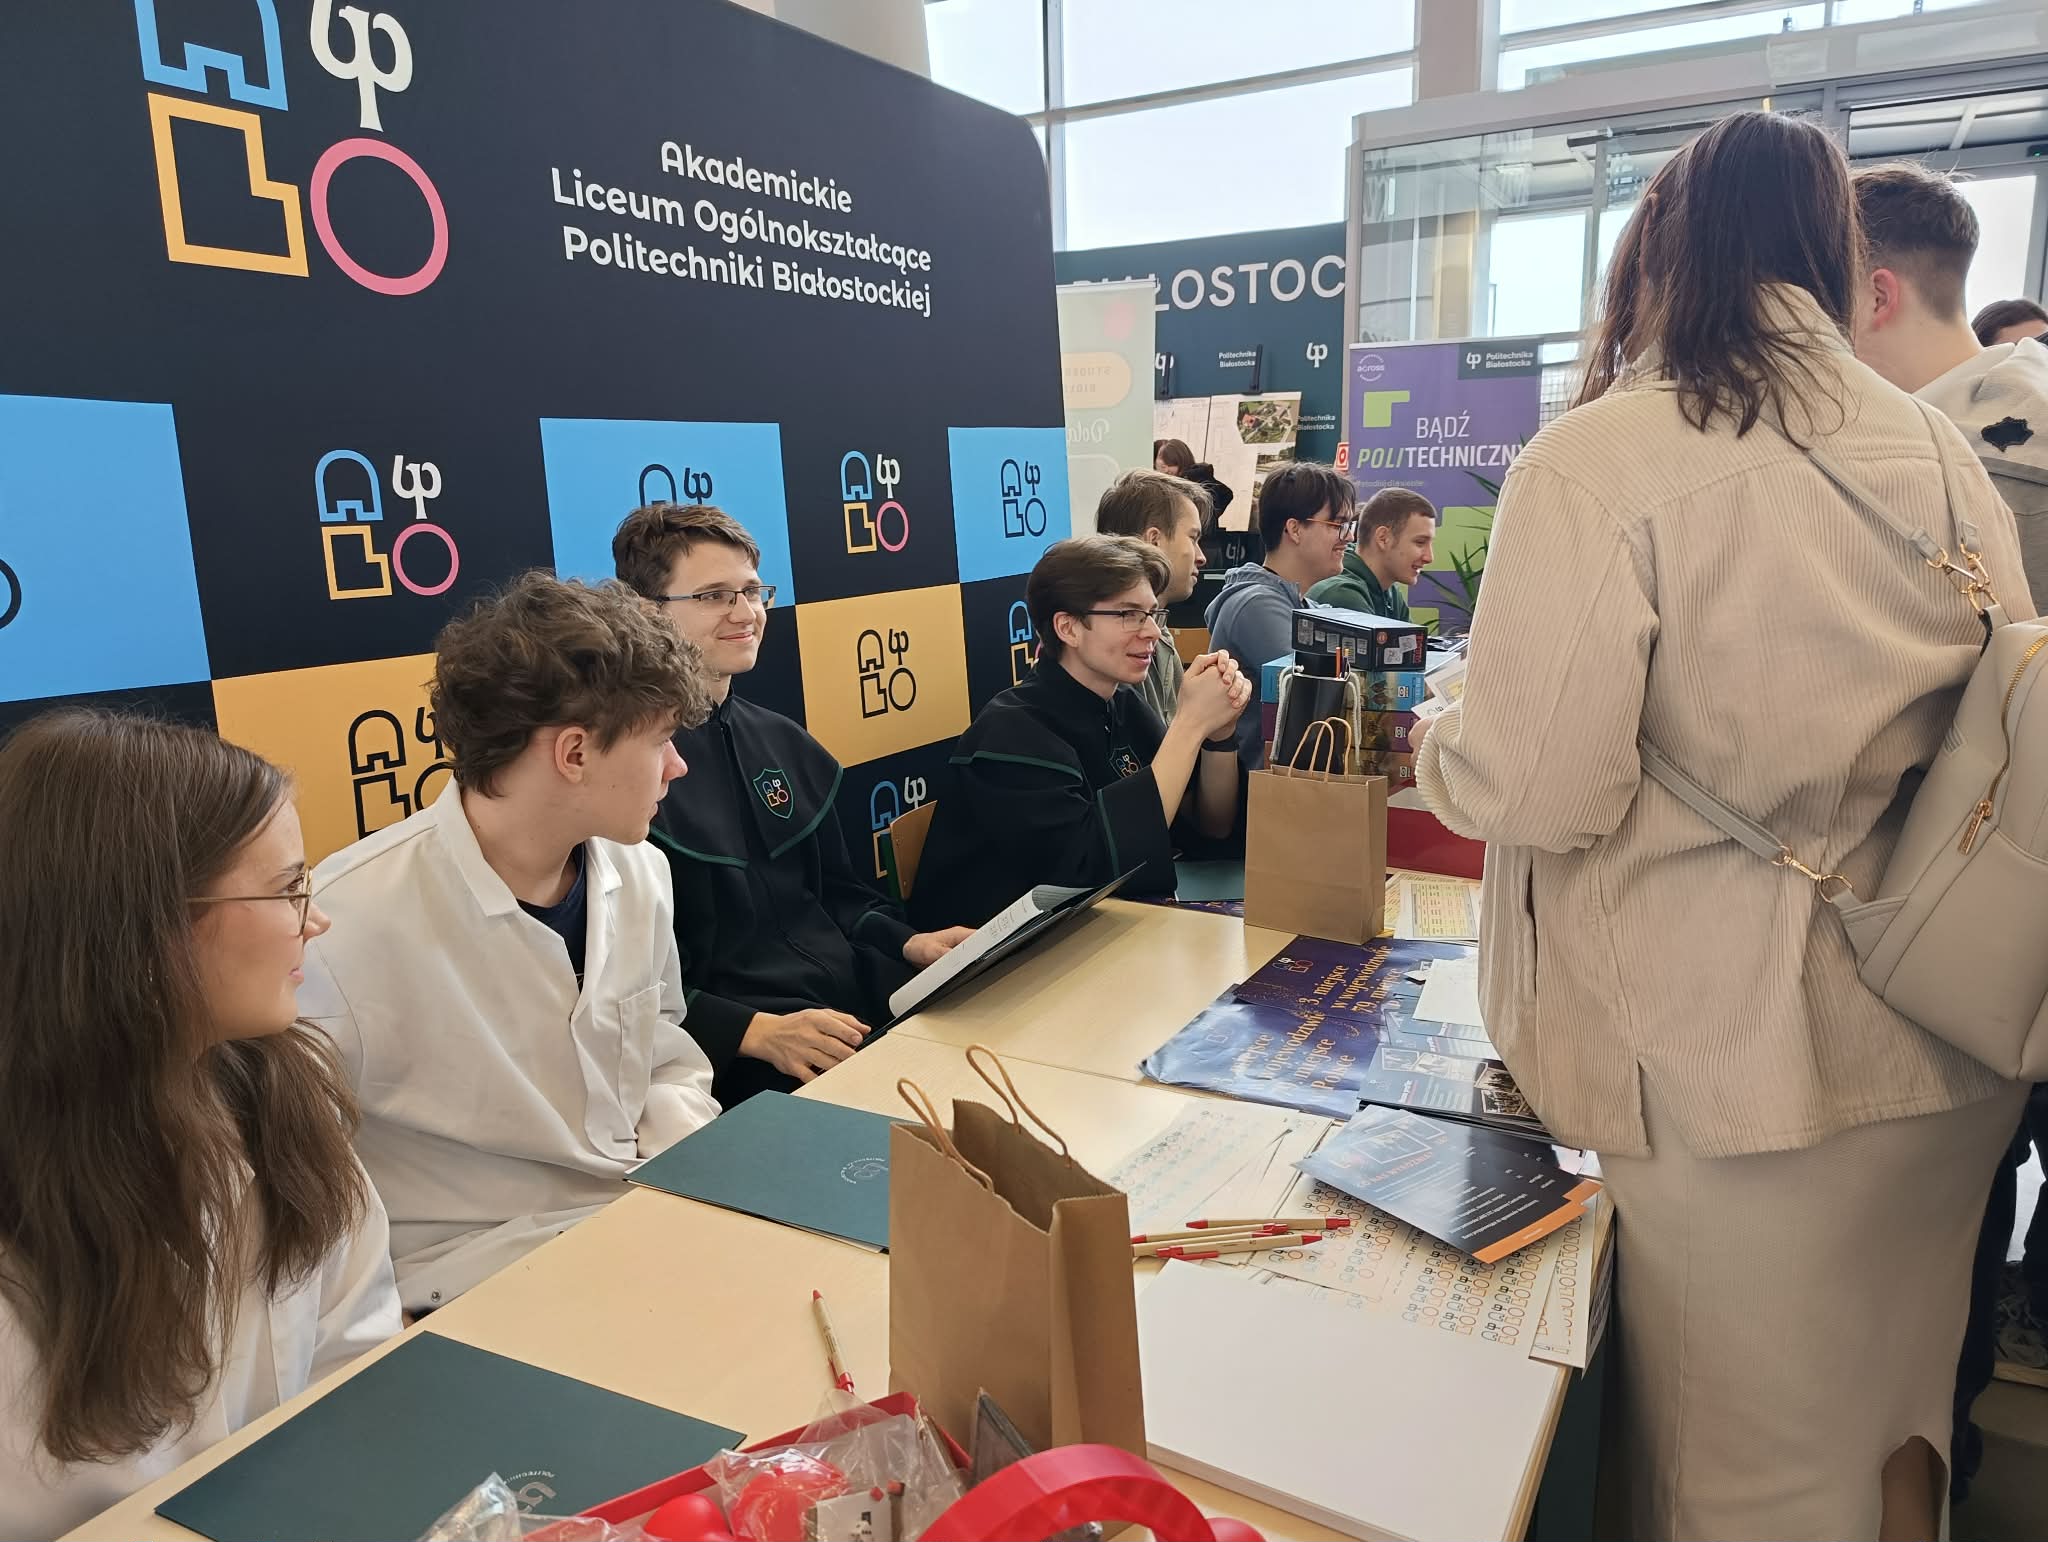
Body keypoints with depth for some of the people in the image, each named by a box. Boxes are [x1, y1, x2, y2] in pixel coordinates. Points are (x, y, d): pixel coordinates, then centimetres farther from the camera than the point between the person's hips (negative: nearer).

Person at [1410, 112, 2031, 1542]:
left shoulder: (1597, 462, -17)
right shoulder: (1945, 455, 2)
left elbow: (1538, 793, -21)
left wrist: (1441, 738, 0)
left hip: (1734, 1062, -5)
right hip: (1941, 1055, 6)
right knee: (1898, 1419, 26)